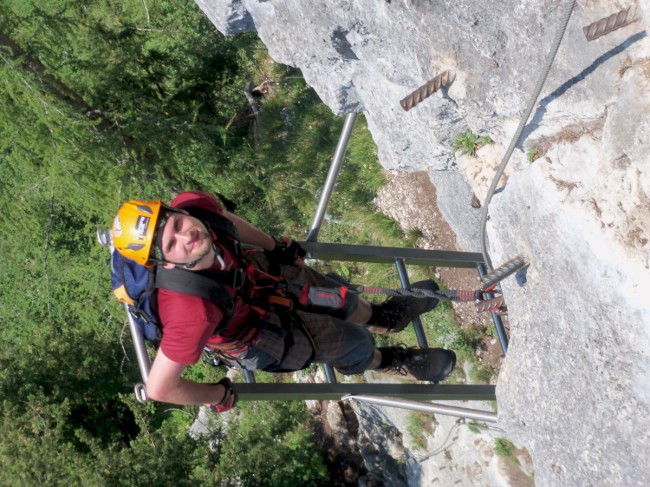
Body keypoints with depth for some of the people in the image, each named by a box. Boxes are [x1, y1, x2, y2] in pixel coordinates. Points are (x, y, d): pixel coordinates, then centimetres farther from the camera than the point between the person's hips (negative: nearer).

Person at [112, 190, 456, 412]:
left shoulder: (191, 204, -32)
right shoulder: (192, 309, -49)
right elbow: (159, 389, -39)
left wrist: (275, 245, 7)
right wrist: (219, 396, -19)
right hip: (255, 334, -4)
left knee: (339, 301, 24)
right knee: (353, 342, 13)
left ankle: (383, 317, 60)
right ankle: (389, 362, 49)